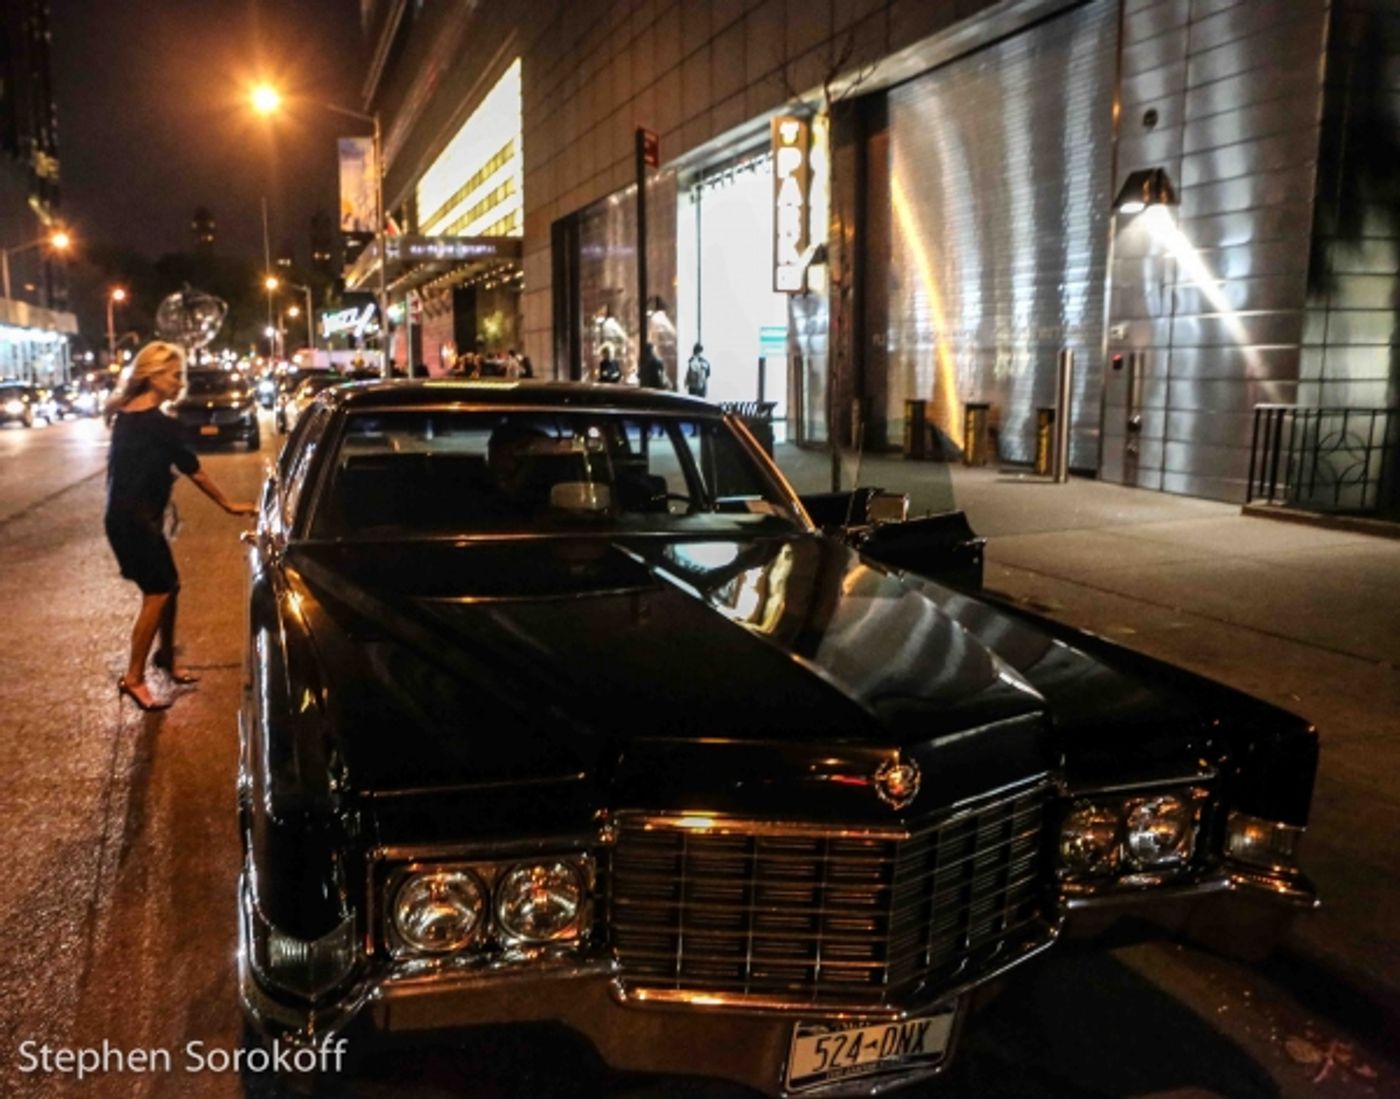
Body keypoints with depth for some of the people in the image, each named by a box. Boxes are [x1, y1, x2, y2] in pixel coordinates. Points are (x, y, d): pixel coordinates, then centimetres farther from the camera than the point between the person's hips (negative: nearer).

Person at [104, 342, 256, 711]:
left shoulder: (126, 415, 9)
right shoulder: (160, 424, -18)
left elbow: (118, 466, 14)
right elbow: (194, 470, -12)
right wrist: (228, 505, -1)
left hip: (126, 515, 9)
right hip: (137, 519, -9)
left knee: (168, 586, 15)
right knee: (157, 593, -5)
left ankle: (166, 659, 28)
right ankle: (133, 678, 0)